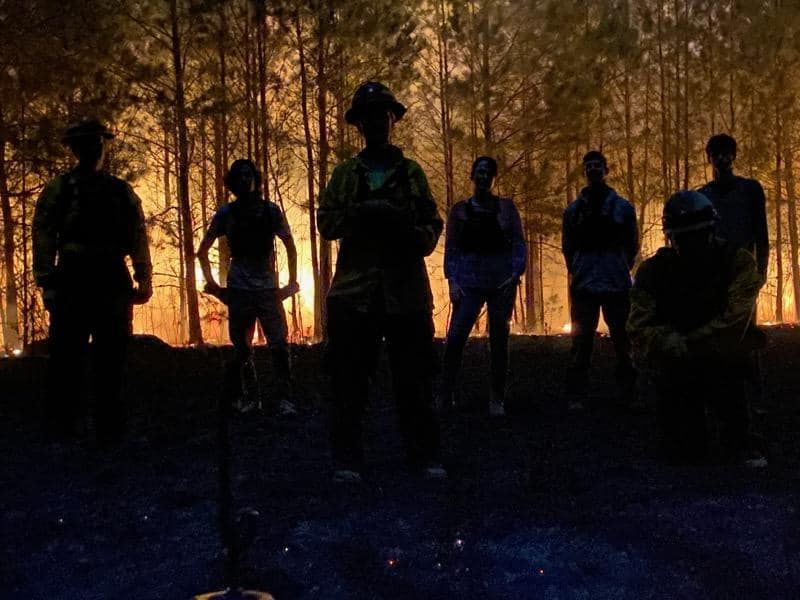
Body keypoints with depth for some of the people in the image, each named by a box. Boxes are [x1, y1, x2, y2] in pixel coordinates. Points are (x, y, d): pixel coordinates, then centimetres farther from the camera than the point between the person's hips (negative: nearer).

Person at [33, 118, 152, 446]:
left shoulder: (122, 191, 13)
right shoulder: (58, 189, 6)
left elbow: (138, 238, 9)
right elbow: (43, 237, 0)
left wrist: (144, 280, 1)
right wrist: (47, 284, -7)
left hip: (113, 282, 2)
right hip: (73, 280, -2)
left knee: (111, 359, 6)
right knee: (66, 357, -1)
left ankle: (109, 429, 15)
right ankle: (59, 429, 9)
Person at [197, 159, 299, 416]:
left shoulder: (271, 211, 6)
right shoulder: (226, 213, 7)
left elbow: (290, 247, 13)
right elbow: (203, 252, 15)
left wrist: (292, 282, 9)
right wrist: (211, 282, 8)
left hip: (268, 288, -1)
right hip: (239, 290, 1)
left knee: (279, 345, -9)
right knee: (242, 349, 6)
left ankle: (284, 399, -2)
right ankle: (251, 397, 18)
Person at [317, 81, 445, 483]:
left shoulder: (411, 172, 13)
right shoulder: (344, 174, 14)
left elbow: (433, 228, 9)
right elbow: (326, 223, 3)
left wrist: (406, 226, -12)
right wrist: (361, 213, -14)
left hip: (406, 290, 0)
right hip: (355, 289, 0)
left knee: (414, 378, 3)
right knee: (350, 379, 1)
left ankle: (424, 455, 14)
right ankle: (347, 459, 10)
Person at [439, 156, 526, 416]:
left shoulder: (506, 206, 7)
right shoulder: (460, 209, 7)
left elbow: (519, 243, 5)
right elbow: (451, 249, 5)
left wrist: (516, 274, -8)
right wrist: (452, 281, -5)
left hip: (502, 280, 1)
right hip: (469, 281, -1)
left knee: (499, 340, 3)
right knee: (455, 338, -11)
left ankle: (497, 400, 12)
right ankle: (444, 397, -1)